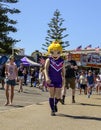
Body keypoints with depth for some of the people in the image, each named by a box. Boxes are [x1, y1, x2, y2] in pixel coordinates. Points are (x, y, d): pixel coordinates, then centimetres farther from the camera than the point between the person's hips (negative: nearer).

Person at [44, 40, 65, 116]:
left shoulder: (62, 61, 5)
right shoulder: (49, 60, -4)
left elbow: (63, 71, 12)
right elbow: (46, 68, -14)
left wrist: (63, 79, 10)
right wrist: (47, 77, -28)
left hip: (58, 80, 2)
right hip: (51, 80, -2)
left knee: (58, 96, 0)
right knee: (52, 95, 1)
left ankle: (55, 104, 33)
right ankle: (52, 110, 11)